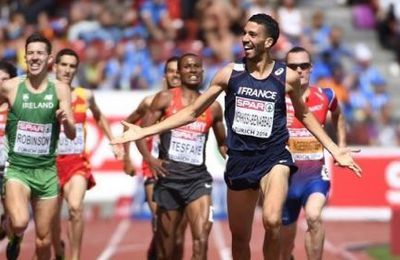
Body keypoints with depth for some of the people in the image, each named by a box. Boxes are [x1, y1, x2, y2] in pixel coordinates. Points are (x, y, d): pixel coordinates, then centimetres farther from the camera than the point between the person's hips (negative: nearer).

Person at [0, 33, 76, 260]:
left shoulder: (60, 90, -3)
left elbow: (72, 134, -7)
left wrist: (66, 120, -26)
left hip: (47, 170, 2)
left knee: (44, 238, 8)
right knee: (20, 222, -27)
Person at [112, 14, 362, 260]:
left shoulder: (287, 77, -4)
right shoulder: (230, 73, -2)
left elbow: (304, 114, 16)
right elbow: (192, 112, 5)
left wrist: (334, 149, 11)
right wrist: (144, 131, 0)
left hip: (274, 158, -2)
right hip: (240, 160, 2)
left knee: (272, 221, -29)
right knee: (239, 236, 10)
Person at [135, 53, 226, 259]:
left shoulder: (213, 107, 8)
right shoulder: (166, 99, 1)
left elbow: (222, 143, 21)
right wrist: (149, 159, -18)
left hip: (198, 178, 1)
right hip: (169, 177, -1)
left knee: (201, 241, -18)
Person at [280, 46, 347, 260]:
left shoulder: (325, 97, 0)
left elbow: (337, 115, 24)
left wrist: (341, 145, 14)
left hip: (316, 174, 0)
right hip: (287, 175, 1)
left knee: (314, 217, -30)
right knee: (286, 237, 13)